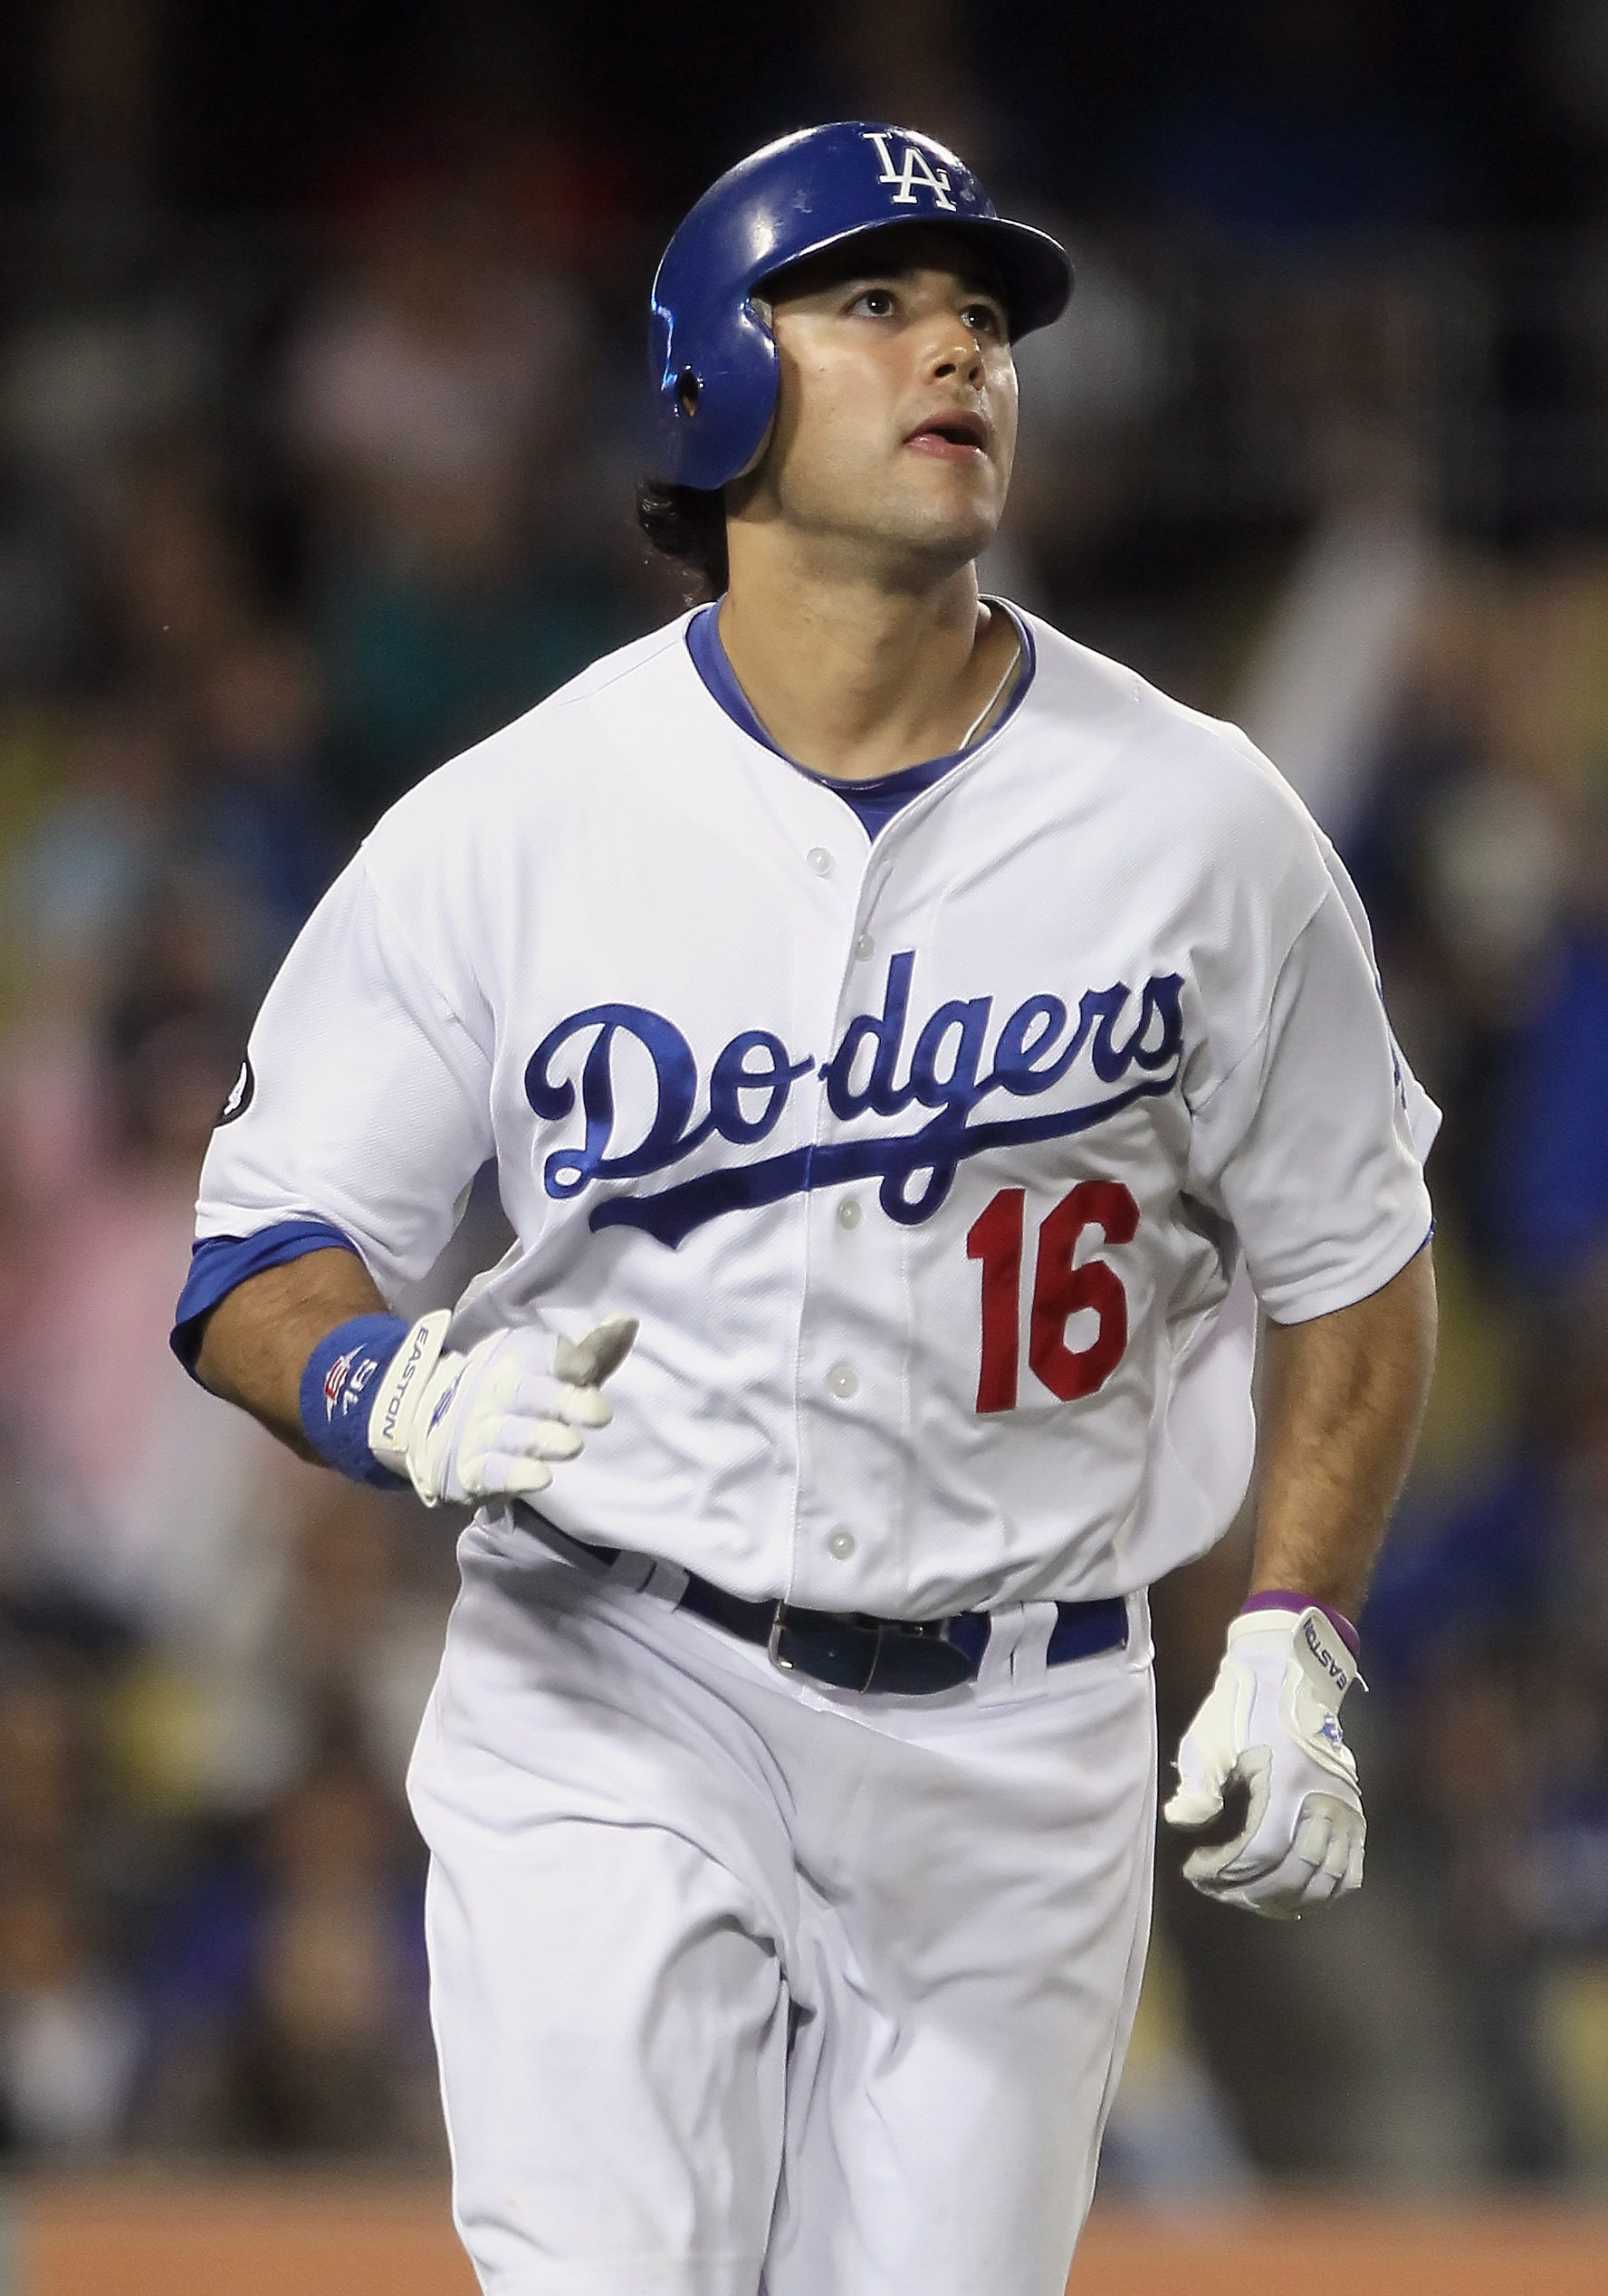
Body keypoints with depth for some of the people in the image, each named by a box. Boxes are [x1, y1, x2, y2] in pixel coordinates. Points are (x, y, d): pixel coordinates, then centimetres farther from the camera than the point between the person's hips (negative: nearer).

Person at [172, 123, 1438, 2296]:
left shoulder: (1201, 825, -1)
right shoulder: (503, 829, -5)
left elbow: (1347, 1256, 10)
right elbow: (260, 1257, -1)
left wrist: (1293, 1639, -1)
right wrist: (405, 1394, -23)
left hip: (1023, 1746, 2)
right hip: (617, 1700, -2)